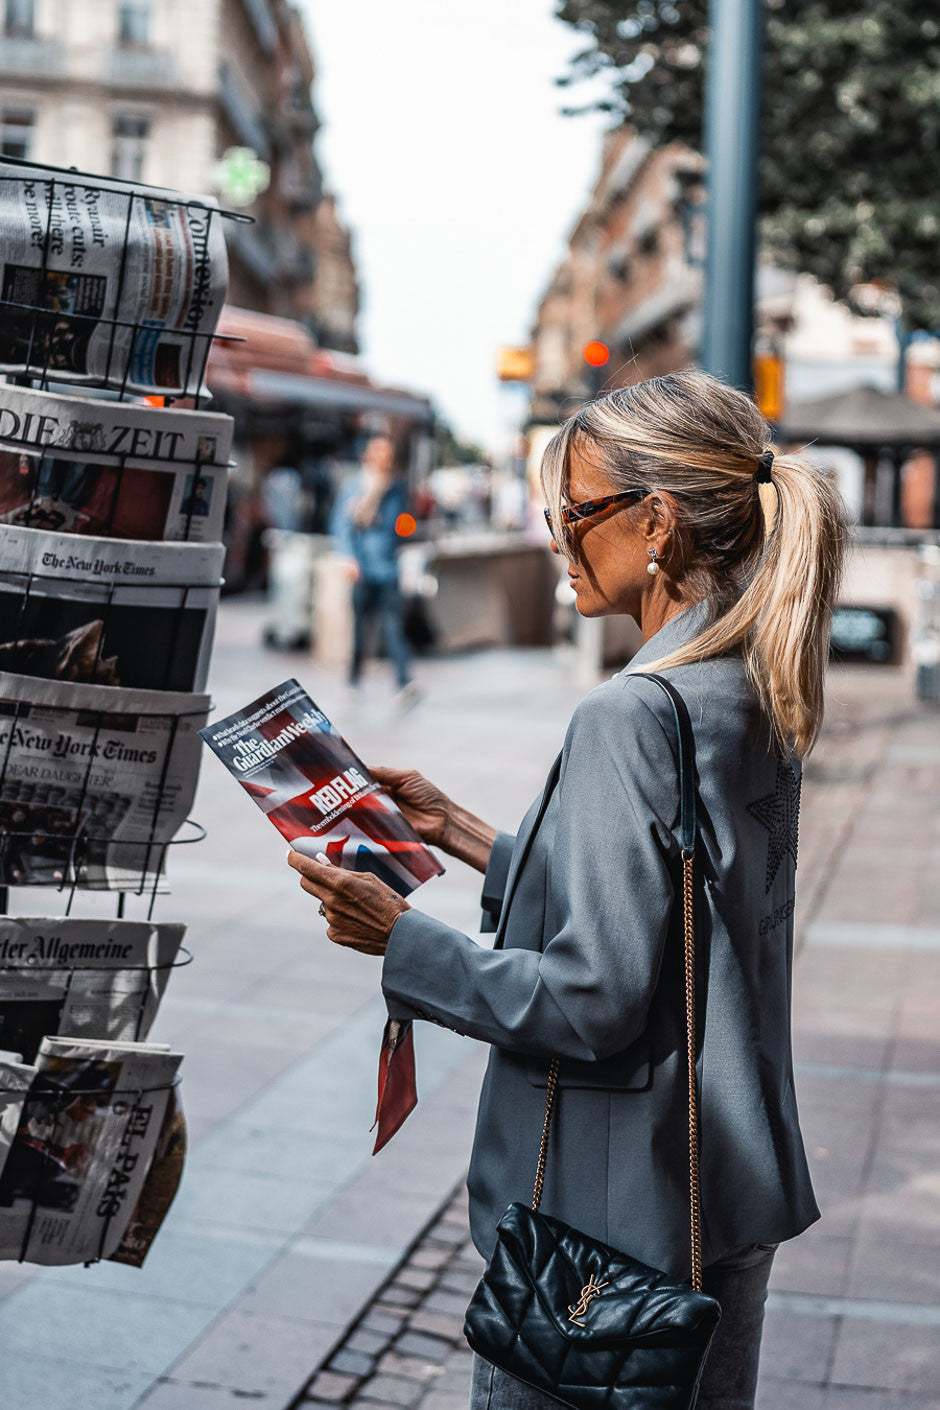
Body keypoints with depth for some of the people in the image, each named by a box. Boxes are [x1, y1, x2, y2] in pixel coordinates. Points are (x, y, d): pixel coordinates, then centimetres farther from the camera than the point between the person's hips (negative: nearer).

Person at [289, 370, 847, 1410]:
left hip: (611, 1217, -9)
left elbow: (593, 999, -23)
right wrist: (464, 836, 14)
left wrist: (399, 939, -14)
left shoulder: (630, 718, -23)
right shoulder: (753, 698, 5)